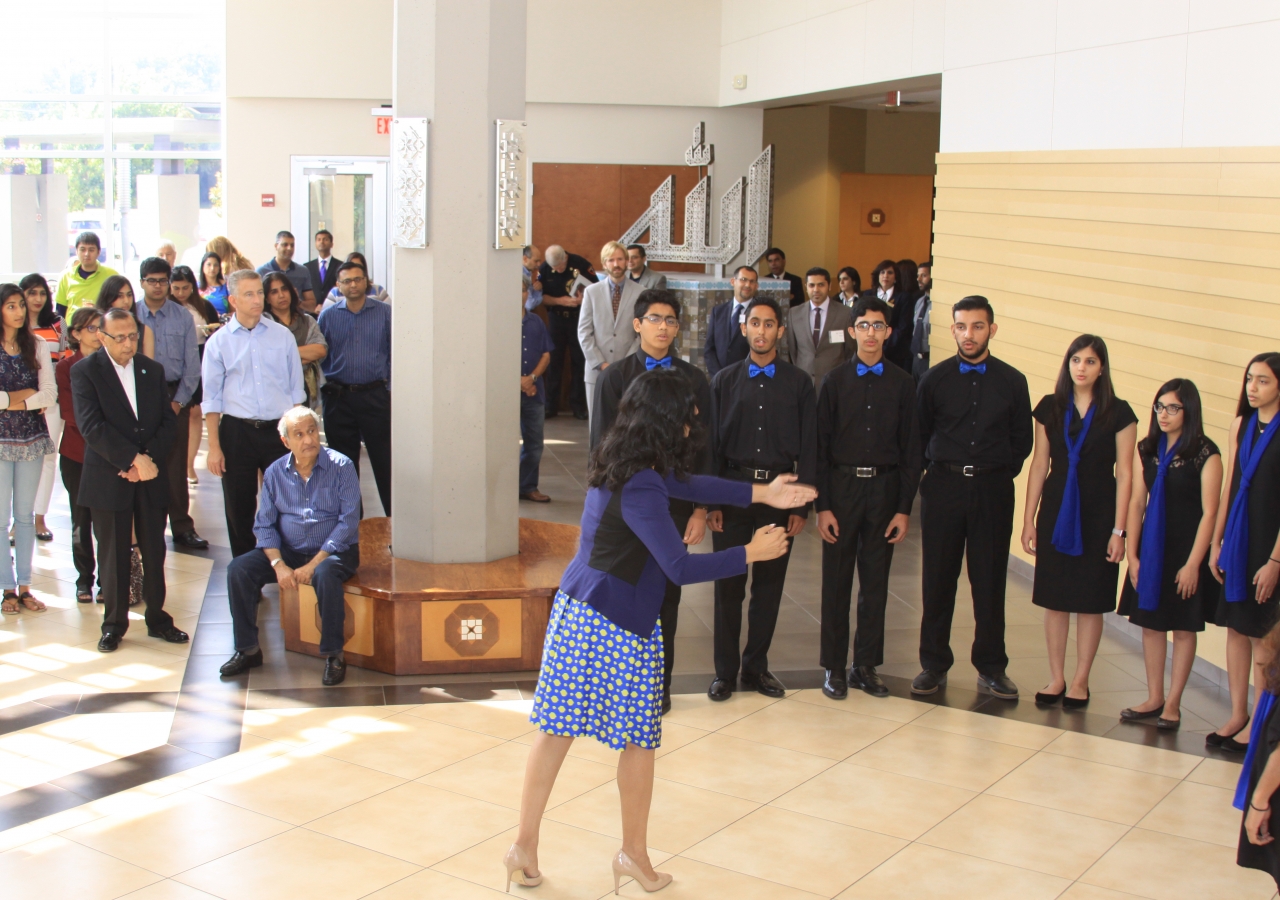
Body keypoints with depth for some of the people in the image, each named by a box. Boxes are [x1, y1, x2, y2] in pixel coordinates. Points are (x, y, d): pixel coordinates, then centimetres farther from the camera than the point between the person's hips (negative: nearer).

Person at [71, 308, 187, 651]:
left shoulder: (153, 370, 10)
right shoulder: (85, 371, -4)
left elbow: (168, 420, 7)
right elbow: (91, 426, -14)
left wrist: (149, 458, -9)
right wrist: (133, 459, -18)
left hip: (151, 476, 3)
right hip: (108, 478, -3)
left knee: (155, 552, 8)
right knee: (113, 554, 4)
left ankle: (157, 617, 20)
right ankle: (114, 623, 16)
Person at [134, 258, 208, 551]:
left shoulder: (183, 317, 2)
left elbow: (192, 364, 2)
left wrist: (178, 401, -4)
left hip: (175, 396, 0)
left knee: (176, 466, 4)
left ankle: (182, 528, 9)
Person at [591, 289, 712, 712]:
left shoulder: (694, 380, 4)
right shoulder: (615, 377, 2)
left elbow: (704, 447, 4)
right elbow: (601, 444, 2)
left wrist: (701, 508, -2)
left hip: (674, 501, 1)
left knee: (666, 592, 7)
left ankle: (660, 681, 19)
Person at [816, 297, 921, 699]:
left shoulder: (902, 384, 2)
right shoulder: (836, 380, 0)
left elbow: (911, 450, 3)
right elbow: (821, 446, 0)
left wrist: (904, 509, -2)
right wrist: (822, 506, -6)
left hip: (885, 488, 1)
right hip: (842, 487, -1)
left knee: (875, 583, 8)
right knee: (836, 582, 5)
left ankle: (866, 666, 19)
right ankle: (834, 667, 15)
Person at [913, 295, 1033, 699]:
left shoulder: (1012, 381, 1)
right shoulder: (935, 379, 1)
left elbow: (1023, 440, 9)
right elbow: (919, 435, 10)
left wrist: (1000, 474, 4)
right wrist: (938, 470, 6)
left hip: (992, 489, 0)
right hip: (943, 487, 0)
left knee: (990, 582, 5)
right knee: (937, 580, 5)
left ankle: (991, 667, 16)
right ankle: (933, 665, 16)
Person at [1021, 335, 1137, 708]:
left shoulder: (1118, 413, -5)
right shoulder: (1050, 407, 3)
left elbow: (1124, 475, -4)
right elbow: (1039, 465, 6)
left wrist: (1119, 530, -8)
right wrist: (1028, 520, 4)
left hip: (1098, 516, -2)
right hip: (1056, 513, 2)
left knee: (1091, 601, 5)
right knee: (1054, 598, 7)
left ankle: (1080, 682, 16)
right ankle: (1056, 678, 19)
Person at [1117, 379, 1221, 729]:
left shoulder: (1206, 454, -10)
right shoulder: (1147, 449, 5)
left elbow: (1209, 512, -11)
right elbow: (1137, 502, 5)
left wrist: (1193, 563, -14)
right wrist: (1133, 554, 1)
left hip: (1186, 551, -5)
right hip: (1151, 548, 5)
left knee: (1183, 628, 4)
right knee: (1150, 623, 9)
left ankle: (1172, 704, 10)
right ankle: (1154, 698, 19)